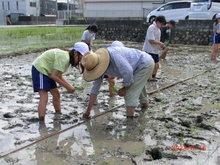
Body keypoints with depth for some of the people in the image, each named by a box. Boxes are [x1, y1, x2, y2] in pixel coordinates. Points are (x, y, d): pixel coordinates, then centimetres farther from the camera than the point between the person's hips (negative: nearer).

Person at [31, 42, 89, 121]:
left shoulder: (67, 58, 7)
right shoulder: (64, 58, -24)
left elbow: (59, 75, 7)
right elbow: (54, 76, -24)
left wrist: (69, 85, -5)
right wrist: (67, 87, -16)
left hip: (46, 71, 11)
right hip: (39, 69, -11)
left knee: (56, 94, 16)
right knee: (44, 97, -21)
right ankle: (41, 120, -26)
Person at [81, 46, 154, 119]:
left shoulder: (113, 55, -36)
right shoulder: (97, 65, -8)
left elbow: (128, 71, -34)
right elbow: (95, 87, -3)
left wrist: (125, 88, -16)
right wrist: (88, 110, -1)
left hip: (145, 63, -9)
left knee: (129, 93, -15)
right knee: (138, 85, 33)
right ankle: (144, 103, 59)